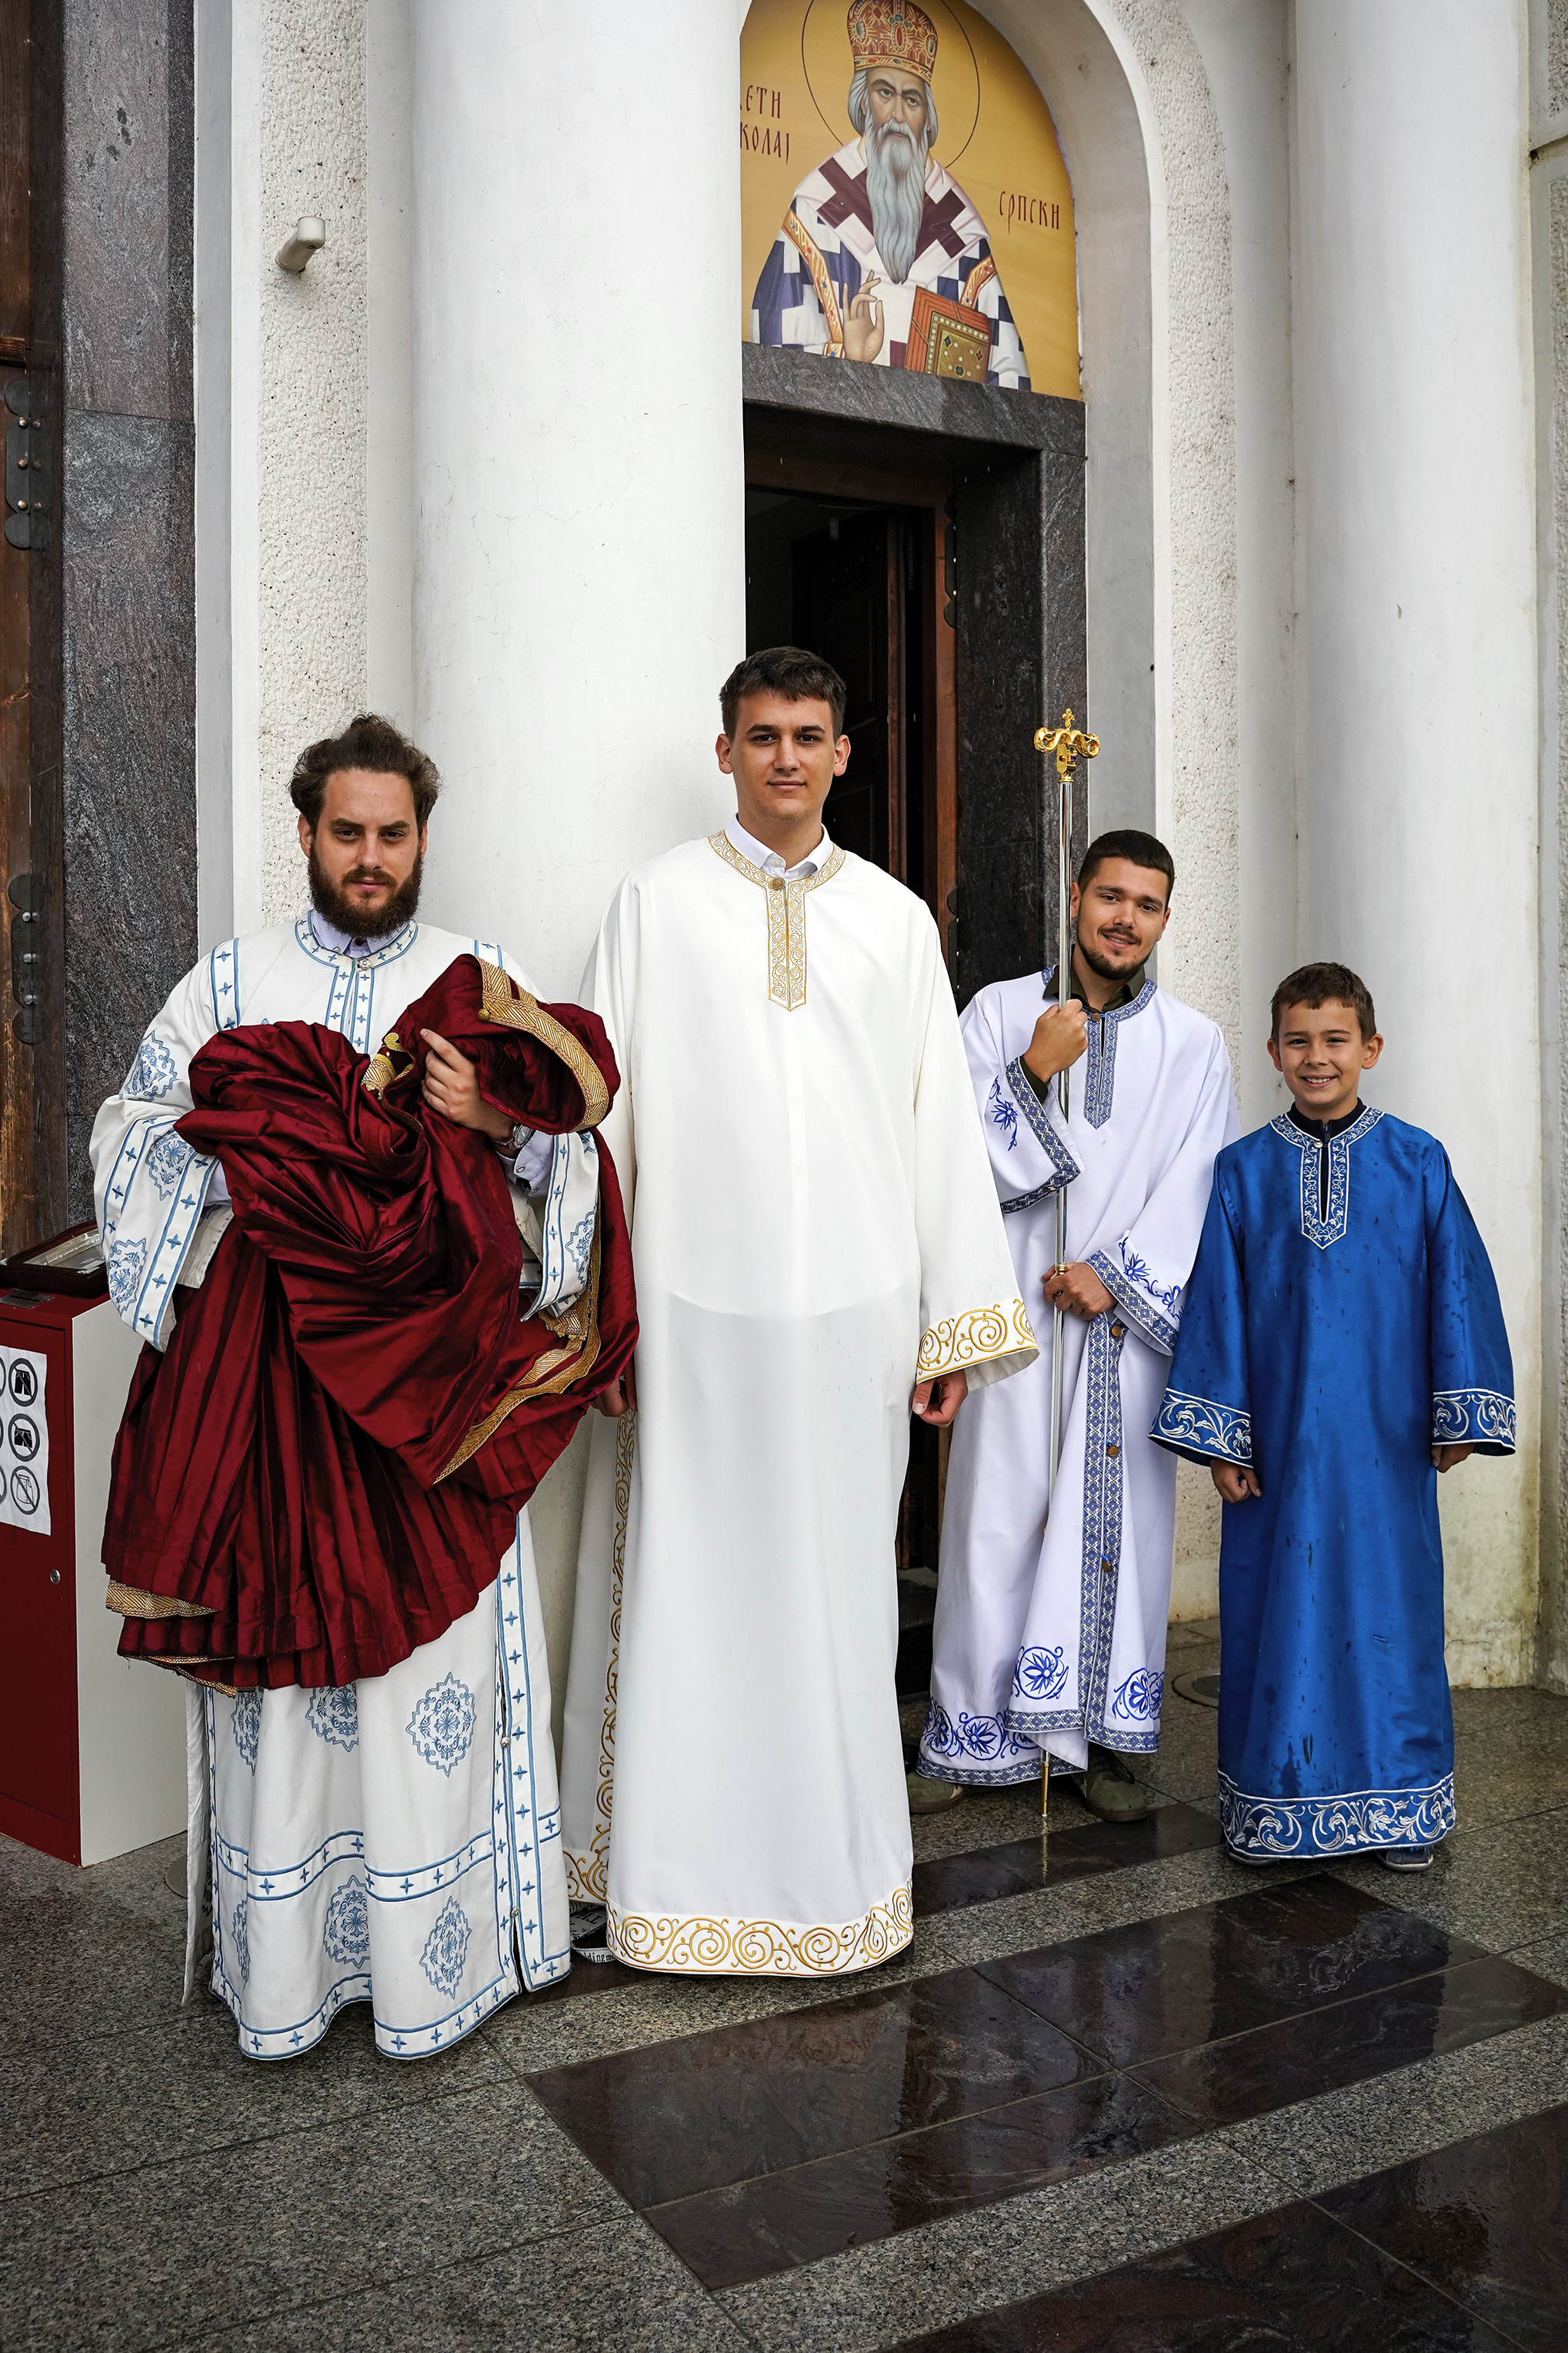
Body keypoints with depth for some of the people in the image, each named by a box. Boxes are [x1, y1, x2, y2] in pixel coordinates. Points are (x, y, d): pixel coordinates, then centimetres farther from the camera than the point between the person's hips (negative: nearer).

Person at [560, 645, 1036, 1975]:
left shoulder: (895, 919, 9)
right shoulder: (657, 904, 4)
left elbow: (942, 1121, 8)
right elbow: (601, 1110, 1)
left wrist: (957, 1320, 4)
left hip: (853, 1310, 2)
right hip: (694, 1305, -1)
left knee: (835, 1585, 10)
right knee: (690, 1583, 5)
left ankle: (833, 1857, 27)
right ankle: (685, 1860, 23)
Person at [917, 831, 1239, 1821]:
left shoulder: (1194, 1045, 6)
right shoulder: (1000, 1013, 4)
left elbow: (1196, 1192, 1)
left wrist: (1116, 1274, -9)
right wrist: (1033, 1072, -14)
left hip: (1130, 1314, 1)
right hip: (1014, 1311, -1)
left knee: (1121, 1515, 4)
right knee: (998, 1513, 1)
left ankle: (1109, 1741, 17)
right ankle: (973, 1734, 14)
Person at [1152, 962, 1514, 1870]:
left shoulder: (1418, 1162, 1)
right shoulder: (1244, 1170, 2)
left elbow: (1460, 1288, 2)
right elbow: (1219, 1303, 2)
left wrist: (1461, 1414, -1)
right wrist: (1222, 1438, -1)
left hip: (1385, 1440, 0)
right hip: (1279, 1437, 1)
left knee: (1390, 1603, 7)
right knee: (1279, 1605, 7)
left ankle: (1398, 1804, 24)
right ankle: (1276, 1802, 22)